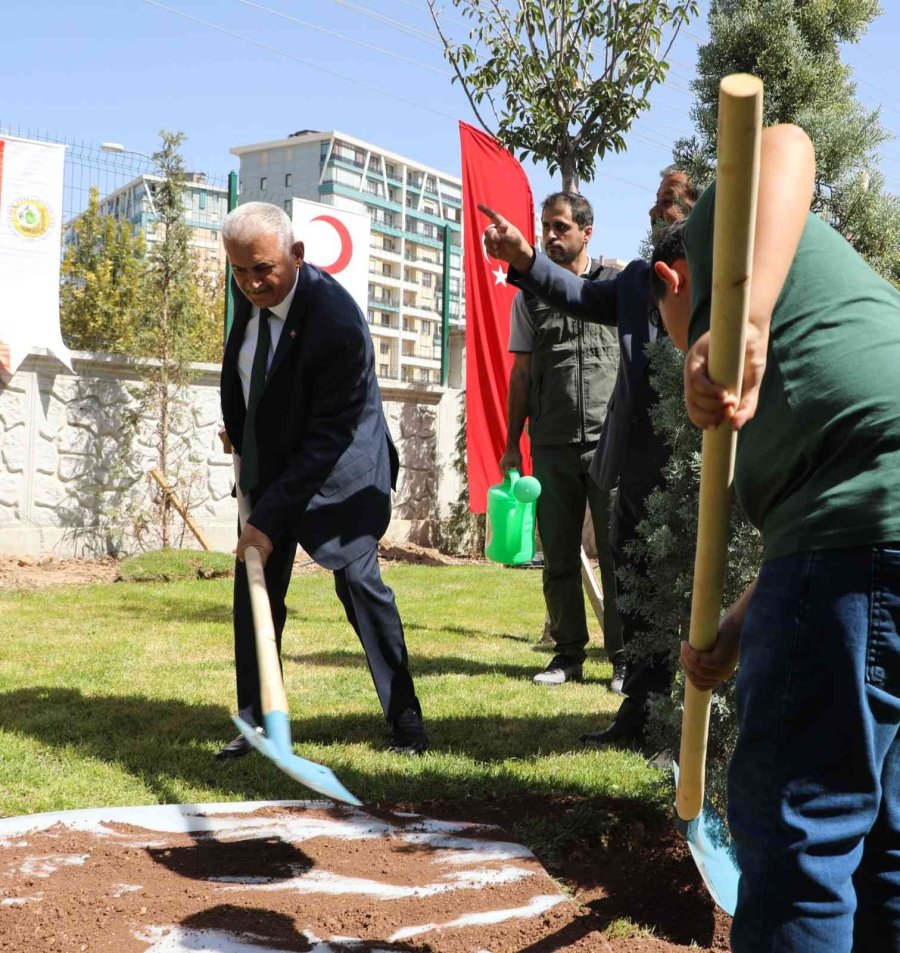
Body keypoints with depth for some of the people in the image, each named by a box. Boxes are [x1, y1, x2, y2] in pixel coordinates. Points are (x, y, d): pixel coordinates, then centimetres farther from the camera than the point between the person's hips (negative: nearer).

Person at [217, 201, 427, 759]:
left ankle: (406, 720, 9)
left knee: (359, 582, -6)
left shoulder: (335, 322, -30)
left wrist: (271, 518, -30)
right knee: (255, 589, 4)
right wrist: (237, 428, 13)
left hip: (337, 470, -7)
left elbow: (327, 438, -28)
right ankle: (255, 724, 14)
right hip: (269, 461, 7)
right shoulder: (253, 295, -7)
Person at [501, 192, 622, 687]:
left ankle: (624, 656, 6)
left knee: (619, 554, -3)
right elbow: (521, 374, 13)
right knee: (558, 558, 7)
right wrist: (511, 444, 9)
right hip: (551, 447, 3)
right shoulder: (529, 295, 12)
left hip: (611, 443, -2)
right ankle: (568, 653, 17)